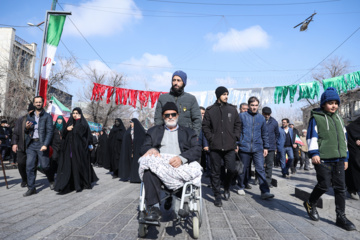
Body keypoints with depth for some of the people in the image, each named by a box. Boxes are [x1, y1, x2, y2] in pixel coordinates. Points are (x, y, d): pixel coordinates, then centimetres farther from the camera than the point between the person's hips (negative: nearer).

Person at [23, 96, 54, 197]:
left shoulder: (47, 116, 2)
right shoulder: (29, 116, 16)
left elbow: (49, 131, -5)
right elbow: (26, 132, 20)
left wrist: (45, 144, -16)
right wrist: (26, 127, -5)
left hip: (41, 144, -4)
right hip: (31, 144, 4)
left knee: (45, 165, -1)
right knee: (30, 166, 0)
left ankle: (51, 181, 25)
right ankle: (31, 188, 9)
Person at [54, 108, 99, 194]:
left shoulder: (83, 122, 0)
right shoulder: (70, 122, 17)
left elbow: (79, 131, -15)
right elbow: (64, 133, 13)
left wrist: (78, 120, -10)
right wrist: (67, 129, -5)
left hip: (79, 148, -5)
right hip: (69, 147, 5)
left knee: (79, 165, -3)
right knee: (67, 166, 1)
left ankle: (79, 185, 9)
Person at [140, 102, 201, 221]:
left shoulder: (188, 132, 22)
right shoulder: (154, 131, 27)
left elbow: (197, 150, 5)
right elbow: (144, 148, 14)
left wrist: (181, 158, -17)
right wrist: (151, 149, -12)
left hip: (180, 165, 1)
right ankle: (154, 207, -29)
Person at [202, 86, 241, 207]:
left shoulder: (232, 109, 8)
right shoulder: (210, 110, 2)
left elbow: (238, 124, 13)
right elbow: (205, 126, 4)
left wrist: (235, 137, 3)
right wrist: (211, 138, -6)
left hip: (230, 147, 2)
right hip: (215, 147, -1)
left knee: (232, 170, 1)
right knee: (215, 173, 4)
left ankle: (226, 187, 31)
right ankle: (217, 196, 18)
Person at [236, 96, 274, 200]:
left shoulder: (261, 118, 10)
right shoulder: (242, 116, 0)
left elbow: (265, 134, 17)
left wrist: (266, 147, 14)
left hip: (258, 148, 2)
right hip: (244, 147, -2)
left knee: (260, 169, -5)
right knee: (243, 168, 10)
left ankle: (265, 191, -4)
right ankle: (241, 187, 28)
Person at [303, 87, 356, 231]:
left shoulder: (338, 119, 19)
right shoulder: (316, 118, -2)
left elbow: (343, 138, 23)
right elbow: (312, 136, -9)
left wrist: (345, 157, 20)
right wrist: (313, 153, -19)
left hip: (338, 159, 7)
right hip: (323, 159, -6)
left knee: (340, 187, 6)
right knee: (324, 185, -5)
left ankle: (341, 217, 15)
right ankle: (310, 204, 20)